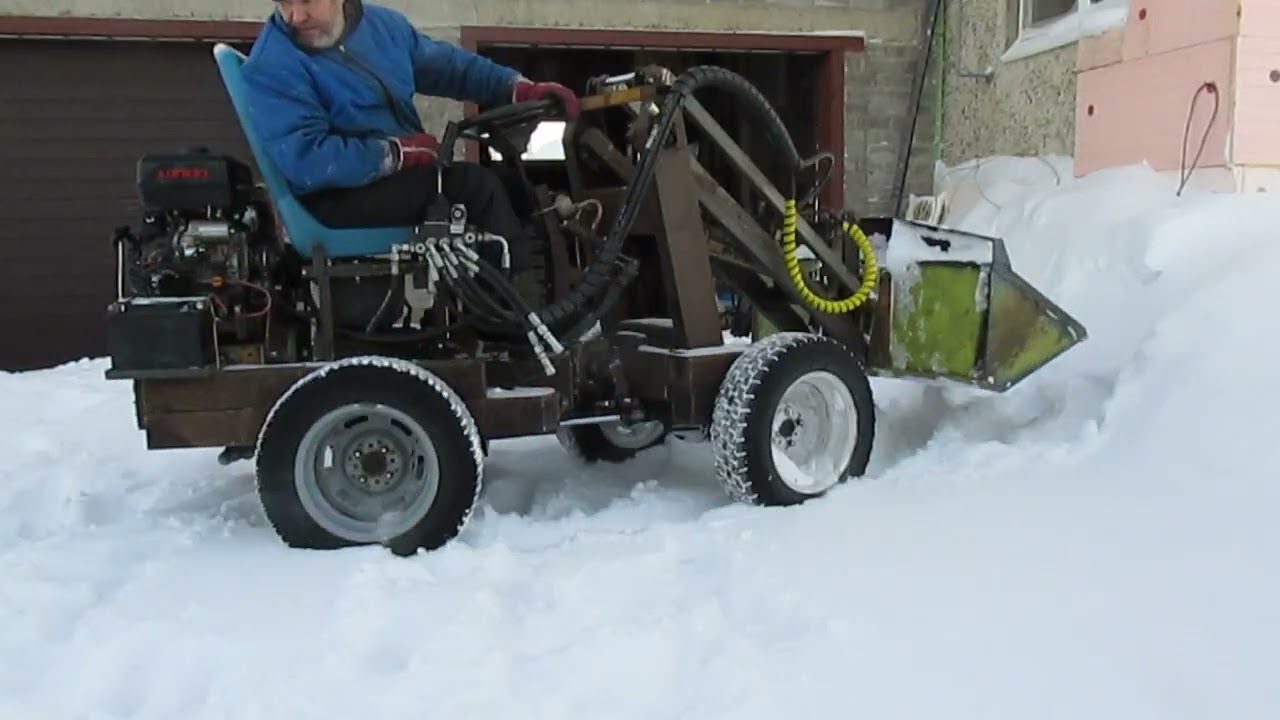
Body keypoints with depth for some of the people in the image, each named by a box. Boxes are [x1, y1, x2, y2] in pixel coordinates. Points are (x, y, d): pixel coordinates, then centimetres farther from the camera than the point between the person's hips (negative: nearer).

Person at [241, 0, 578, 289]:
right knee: (479, 186, -23)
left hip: (407, 171, 8)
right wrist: (398, 151, -23)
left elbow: (447, 64, 14)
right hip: (338, 196, -8)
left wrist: (520, 88, 2)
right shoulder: (272, 65, -16)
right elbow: (305, 161, -25)